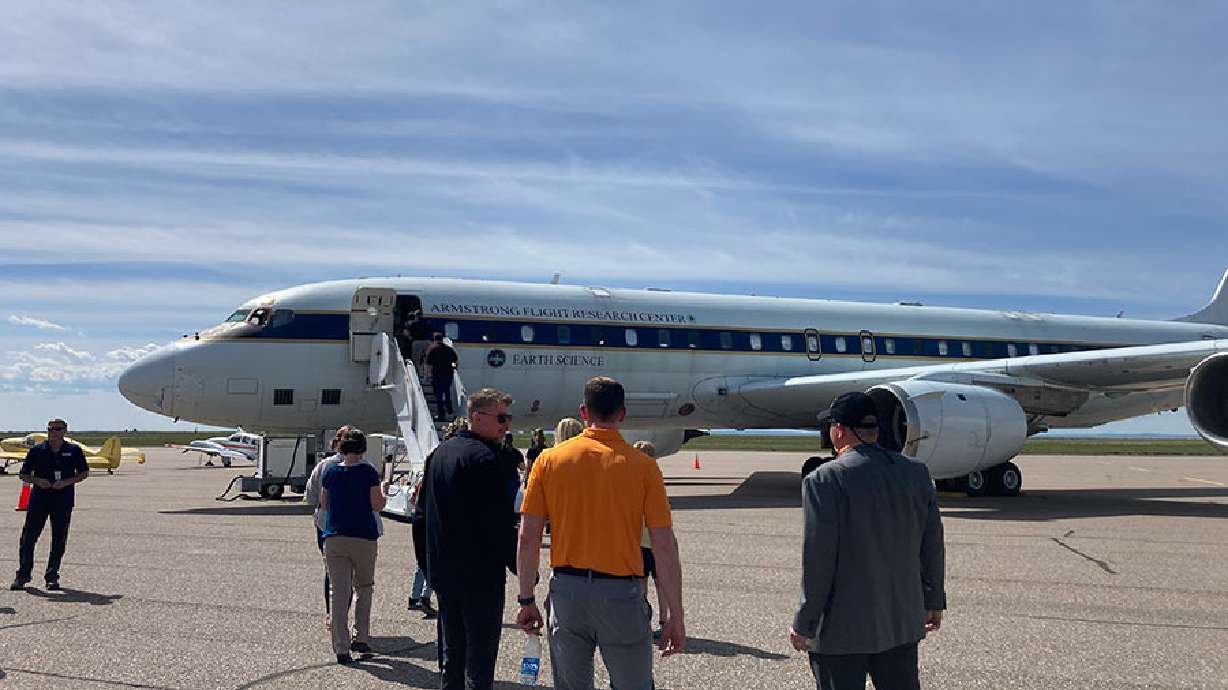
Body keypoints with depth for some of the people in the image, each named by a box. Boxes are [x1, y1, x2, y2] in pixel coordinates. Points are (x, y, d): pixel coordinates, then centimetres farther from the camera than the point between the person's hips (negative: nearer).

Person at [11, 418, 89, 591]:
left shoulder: (74, 451, 2)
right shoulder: (36, 451, 3)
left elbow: (84, 473, 8)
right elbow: (23, 474, 7)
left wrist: (67, 482, -8)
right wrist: (37, 481, -12)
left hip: (63, 501, 0)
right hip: (39, 499, 0)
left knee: (59, 540, 4)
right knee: (28, 537, 0)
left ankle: (52, 576, 14)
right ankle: (23, 575, 13)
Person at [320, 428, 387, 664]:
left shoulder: (331, 471, 4)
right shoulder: (368, 472, -7)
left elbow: (324, 504, 13)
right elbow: (377, 506, -8)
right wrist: (384, 491, 10)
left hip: (334, 538, 2)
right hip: (363, 538, -2)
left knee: (340, 592, 3)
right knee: (364, 587, 17)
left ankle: (341, 648, 0)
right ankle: (361, 637, 14)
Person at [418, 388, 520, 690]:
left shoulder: (439, 452, 11)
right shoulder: (488, 457, -16)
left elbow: (423, 508, 18)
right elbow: (501, 521, -20)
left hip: (443, 571, 8)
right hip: (482, 574, -8)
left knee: (451, 653, 18)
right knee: (480, 655, 0)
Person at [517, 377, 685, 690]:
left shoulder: (549, 460, -1)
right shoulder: (643, 465, -6)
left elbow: (528, 538, -2)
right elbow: (665, 546, -7)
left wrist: (527, 600, 8)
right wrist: (675, 617, -1)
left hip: (566, 592, 2)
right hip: (621, 594, -2)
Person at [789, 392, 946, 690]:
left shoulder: (824, 480, -16)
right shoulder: (917, 473, 2)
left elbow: (818, 560, -16)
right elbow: (932, 545, 10)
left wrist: (804, 623, -7)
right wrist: (934, 600, 22)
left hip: (841, 630, -6)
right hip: (903, 621, 6)